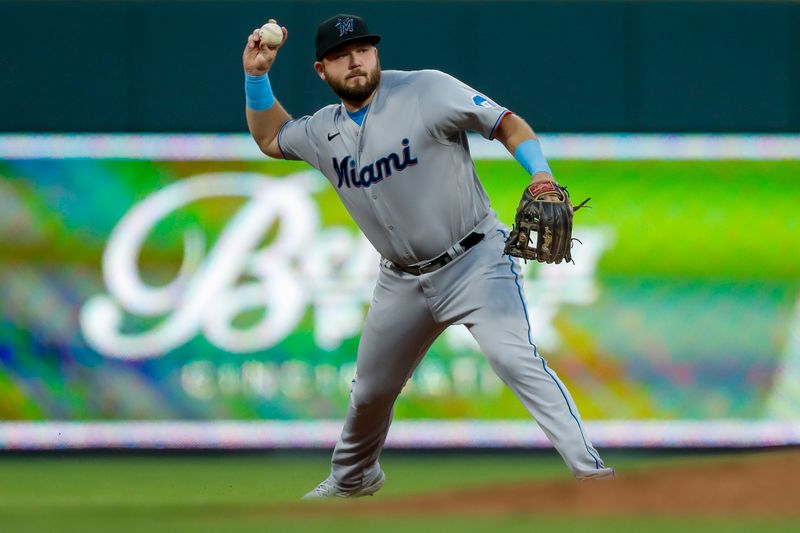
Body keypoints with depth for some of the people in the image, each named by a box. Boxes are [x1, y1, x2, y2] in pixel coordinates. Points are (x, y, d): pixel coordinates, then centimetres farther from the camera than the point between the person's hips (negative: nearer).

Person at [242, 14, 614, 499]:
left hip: (475, 262, -6)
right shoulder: (324, 131, 5)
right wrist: (257, 75, 9)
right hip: (403, 281, 6)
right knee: (370, 391, 17)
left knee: (513, 356, -27)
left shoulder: (426, 91, -13)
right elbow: (269, 137, 24)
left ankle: (589, 469, -31)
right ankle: (352, 478, 45)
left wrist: (542, 177, -30)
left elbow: (507, 124, -14)